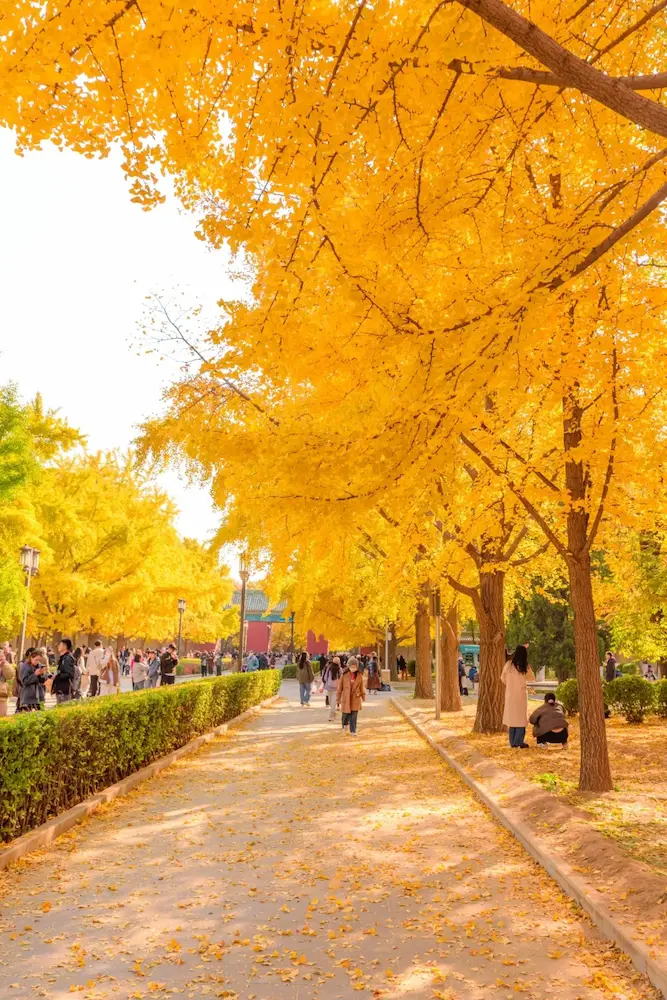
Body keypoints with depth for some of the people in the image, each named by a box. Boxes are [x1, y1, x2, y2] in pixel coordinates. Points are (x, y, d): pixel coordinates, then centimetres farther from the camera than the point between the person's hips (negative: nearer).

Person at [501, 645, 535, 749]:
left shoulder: (509, 664, -6)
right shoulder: (525, 667, -10)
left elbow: (503, 678, 3)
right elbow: (532, 678, 5)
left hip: (510, 694, 3)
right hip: (520, 694, -2)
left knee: (512, 717, 10)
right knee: (521, 718, 5)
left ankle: (513, 743, 11)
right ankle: (519, 742, 0)